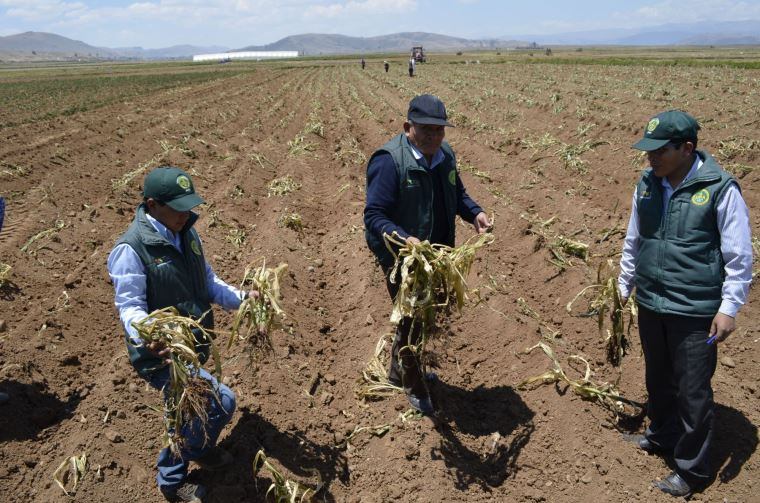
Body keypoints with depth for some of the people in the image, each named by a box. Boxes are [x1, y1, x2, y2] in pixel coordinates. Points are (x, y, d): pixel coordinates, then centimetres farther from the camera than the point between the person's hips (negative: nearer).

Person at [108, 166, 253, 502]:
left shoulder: (186, 233, 4)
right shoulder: (131, 249, -20)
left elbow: (207, 281, 13)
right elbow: (129, 307, -20)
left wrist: (241, 298, -2)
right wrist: (149, 338, -38)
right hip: (161, 355, -8)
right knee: (220, 402, -18)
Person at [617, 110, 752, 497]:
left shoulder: (720, 189, -14)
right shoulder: (647, 185, 2)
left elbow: (739, 257, -9)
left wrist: (729, 307, -13)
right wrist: (624, 286, 18)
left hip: (695, 313, -5)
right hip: (650, 305, 6)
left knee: (693, 393, 5)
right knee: (658, 380, 22)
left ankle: (692, 469, 23)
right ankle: (661, 437, 45)